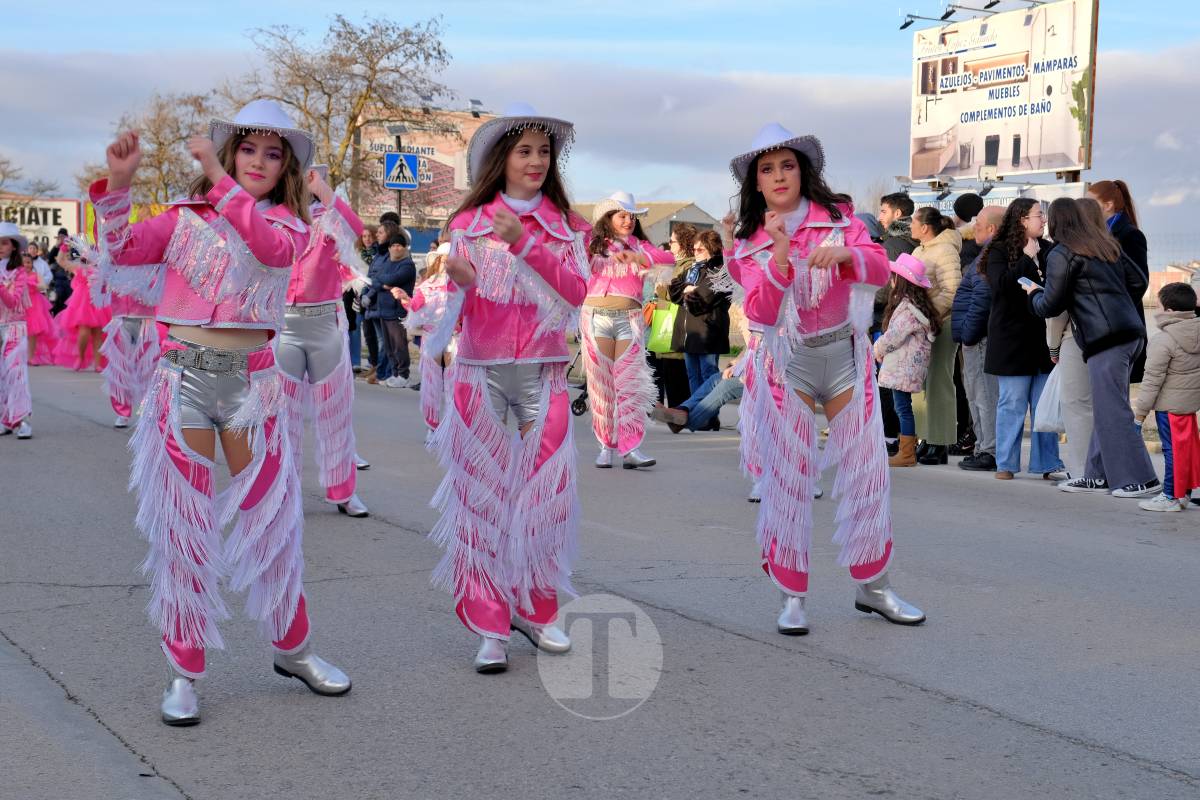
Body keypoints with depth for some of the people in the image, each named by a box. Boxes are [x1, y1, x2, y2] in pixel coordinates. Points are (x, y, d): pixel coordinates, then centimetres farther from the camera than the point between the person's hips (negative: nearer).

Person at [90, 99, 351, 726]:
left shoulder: (290, 224, 6)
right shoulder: (186, 219, 6)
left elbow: (273, 248, -18)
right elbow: (120, 252, -6)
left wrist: (219, 178, -21)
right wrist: (118, 182, -19)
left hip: (252, 382, 1)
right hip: (183, 378, -1)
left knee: (272, 519, 7)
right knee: (183, 526, 2)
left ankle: (293, 648, 25)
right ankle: (184, 671, 12)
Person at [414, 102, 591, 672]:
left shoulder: (565, 226, 9)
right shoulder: (469, 223, 5)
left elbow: (577, 291, -6)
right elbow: (458, 312, 0)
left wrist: (525, 244, -15)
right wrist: (460, 283, -22)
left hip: (543, 373, 1)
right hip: (481, 371, -1)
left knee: (546, 492, 1)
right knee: (481, 495, -2)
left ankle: (536, 610, 18)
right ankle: (489, 628, 3)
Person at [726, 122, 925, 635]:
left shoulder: (838, 217, 1)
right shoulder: (750, 241, 1)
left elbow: (880, 270, -12)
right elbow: (761, 312, -11)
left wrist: (844, 253, -32)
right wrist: (781, 255, -25)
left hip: (846, 354, 1)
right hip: (789, 362, -1)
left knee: (867, 470, 3)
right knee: (788, 479, -2)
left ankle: (872, 586, 16)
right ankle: (792, 597, 4)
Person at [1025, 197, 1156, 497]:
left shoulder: (1061, 255, -5)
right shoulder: (1106, 244, 17)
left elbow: (1050, 306, -3)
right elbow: (1138, 282, 19)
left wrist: (1033, 293, 17)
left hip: (1105, 339, -8)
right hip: (1130, 333, 8)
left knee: (1112, 411, -4)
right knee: (1106, 409, 13)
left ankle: (1139, 479, -5)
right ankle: (1098, 475, 18)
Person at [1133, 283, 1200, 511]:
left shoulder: (1163, 341, -20)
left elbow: (1152, 381, -17)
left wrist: (1140, 411, -10)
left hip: (1171, 404, -8)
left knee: (1173, 449, -1)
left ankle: (1172, 496, 5)